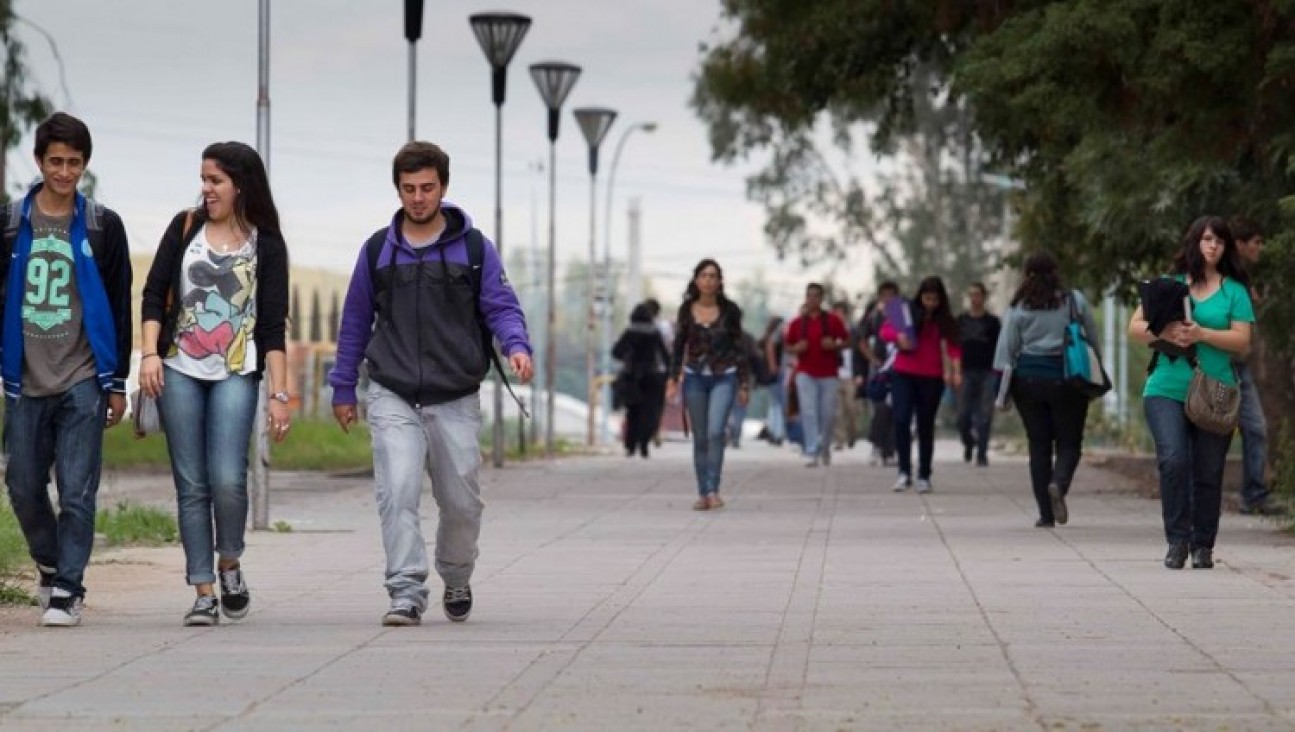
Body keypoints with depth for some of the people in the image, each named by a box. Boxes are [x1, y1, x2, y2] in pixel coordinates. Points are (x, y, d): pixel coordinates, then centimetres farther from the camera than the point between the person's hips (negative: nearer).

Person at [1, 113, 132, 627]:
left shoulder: (103, 227, 3)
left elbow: (119, 309, 5)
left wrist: (117, 383, 3)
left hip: (84, 381, -2)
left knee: (77, 491, -6)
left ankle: (66, 590, 0)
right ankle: (51, 566, 28)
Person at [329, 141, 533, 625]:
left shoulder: (474, 248, 5)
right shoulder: (378, 250, 8)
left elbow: (500, 305, 1)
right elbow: (356, 321, 15)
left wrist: (517, 346, -20)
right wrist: (343, 387, 14)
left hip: (456, 400, 0)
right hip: (393, 399, 0)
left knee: (461, 503, 7)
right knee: (397, 493, -17)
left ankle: (456, 581, 32)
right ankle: (406, 593, -15)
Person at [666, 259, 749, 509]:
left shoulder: (729, 310, -2)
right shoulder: (686, 310, 1)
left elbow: (738, 347, 3)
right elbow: (678, 347, 7)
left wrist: (744, 383, 2)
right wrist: (673, 379, -1)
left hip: (724, 378, -2)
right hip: (695, 378, 2)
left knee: (715, 432, -19)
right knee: (700, 438, 4)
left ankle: (713, 490, -18)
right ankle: (703, 494, 9)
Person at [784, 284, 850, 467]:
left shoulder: (833, 320, 3)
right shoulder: (797, 323, 6)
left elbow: (847, 341, 7)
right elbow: (788, 347, 13)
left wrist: (835, 345, -14)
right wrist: (796, 348, -9)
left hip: (828, 374, 0)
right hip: (806, 373, 0)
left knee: (828, 414, 4)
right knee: (809, 412, -11)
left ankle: (825, 448, 28)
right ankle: (811, 452, -14)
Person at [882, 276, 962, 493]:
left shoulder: (945, 321, 5)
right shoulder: (907, 312, 3)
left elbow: (953, 346, -4)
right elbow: (885, 330, -3)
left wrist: (956, 371, -20)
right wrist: (898, 336, -26)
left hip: (931, 378, 1)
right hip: (903, 374, -1)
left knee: (925, 426, 5)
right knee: (901, 420, -14)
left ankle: (924, 476, 12)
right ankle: (904, 472, -9)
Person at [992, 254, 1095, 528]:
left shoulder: (1019, 307, 0)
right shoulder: (1075, 301, 0)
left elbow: (1007, 346, -1)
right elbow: (1092, 339, 4)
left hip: (1028, 379, 1)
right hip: (1066, 379, -1)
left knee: (1038, 444, 7)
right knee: (1069, 442, 6)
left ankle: (1046, 514, 5)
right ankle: (1059, 484, -26)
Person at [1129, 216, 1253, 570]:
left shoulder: (1234, 291, 7)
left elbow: (1241, 340, -2)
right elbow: (1135, 327, 8)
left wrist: (1200, 334, -15)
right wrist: (1166, 333, -12)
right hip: (1167, 390, 0)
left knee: (1208, 472, 3)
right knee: (1173, 459, -17)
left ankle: (1203, 545, 16)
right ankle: (1177, 540, -8)